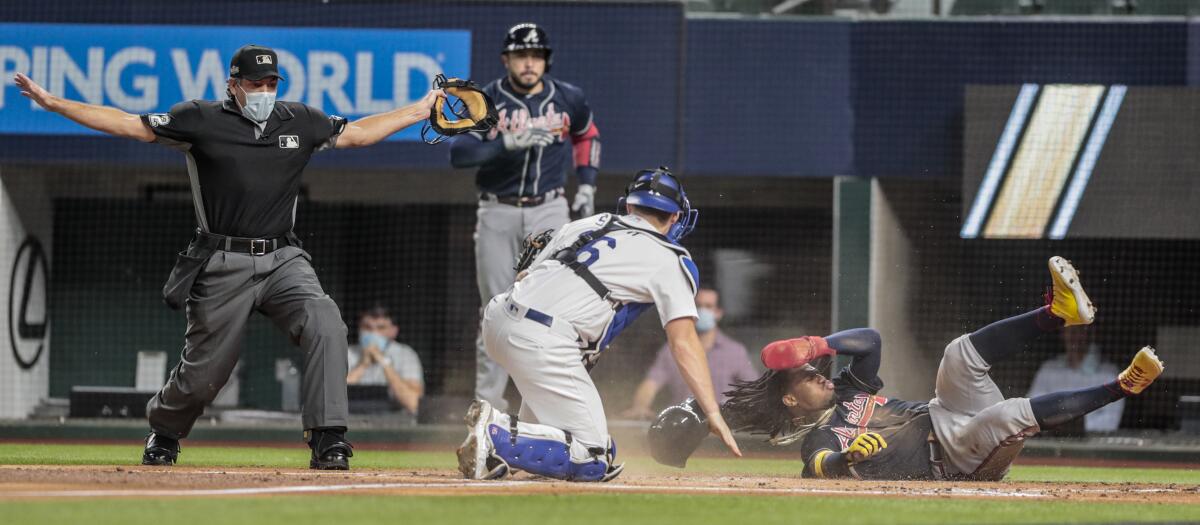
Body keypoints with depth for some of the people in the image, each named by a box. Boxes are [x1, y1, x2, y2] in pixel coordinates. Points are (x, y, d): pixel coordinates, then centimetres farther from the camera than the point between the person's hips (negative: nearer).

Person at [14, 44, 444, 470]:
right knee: (204, 371, 4)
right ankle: (163, 431, 37)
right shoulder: (203, 121, -1)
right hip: (223, 267, -2)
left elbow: (357, 133, 24)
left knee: (325, 323, -25)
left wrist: (421, 110, 24)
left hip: (283, 260, 3)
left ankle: (327, 438, -23)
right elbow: (129, 125, -2)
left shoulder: (300, 122, 10)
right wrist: (53, 104, -8)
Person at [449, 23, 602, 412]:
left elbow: (587, 135, 23)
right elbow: (458, 153, -17)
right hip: (497, 215, 0)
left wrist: (586, 187, 12)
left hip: (548, 211, 0)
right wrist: (509, 143, -29)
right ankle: (488, 404, 9)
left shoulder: (567, 99, 2)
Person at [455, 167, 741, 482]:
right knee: (593, 461, -3)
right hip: (542, 343, -7)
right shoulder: (670, 260, 9)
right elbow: (683, 342, 0)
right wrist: (712, 413, -2)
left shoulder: (585, 224, 25)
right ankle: (497, 437, -19)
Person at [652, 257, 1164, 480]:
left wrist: (815, 346, -1)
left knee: (961, 353, -12)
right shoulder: (818, 440, -7)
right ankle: (1121, 386, -31)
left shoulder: (844, 391, 18)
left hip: (943, 416, 8)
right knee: (1011, 413, -32)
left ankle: (1059, 312, -22)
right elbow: (820, 467, -30)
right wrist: (846, 458, -52)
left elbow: (870, 340, 11)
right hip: (954, 458, -8)